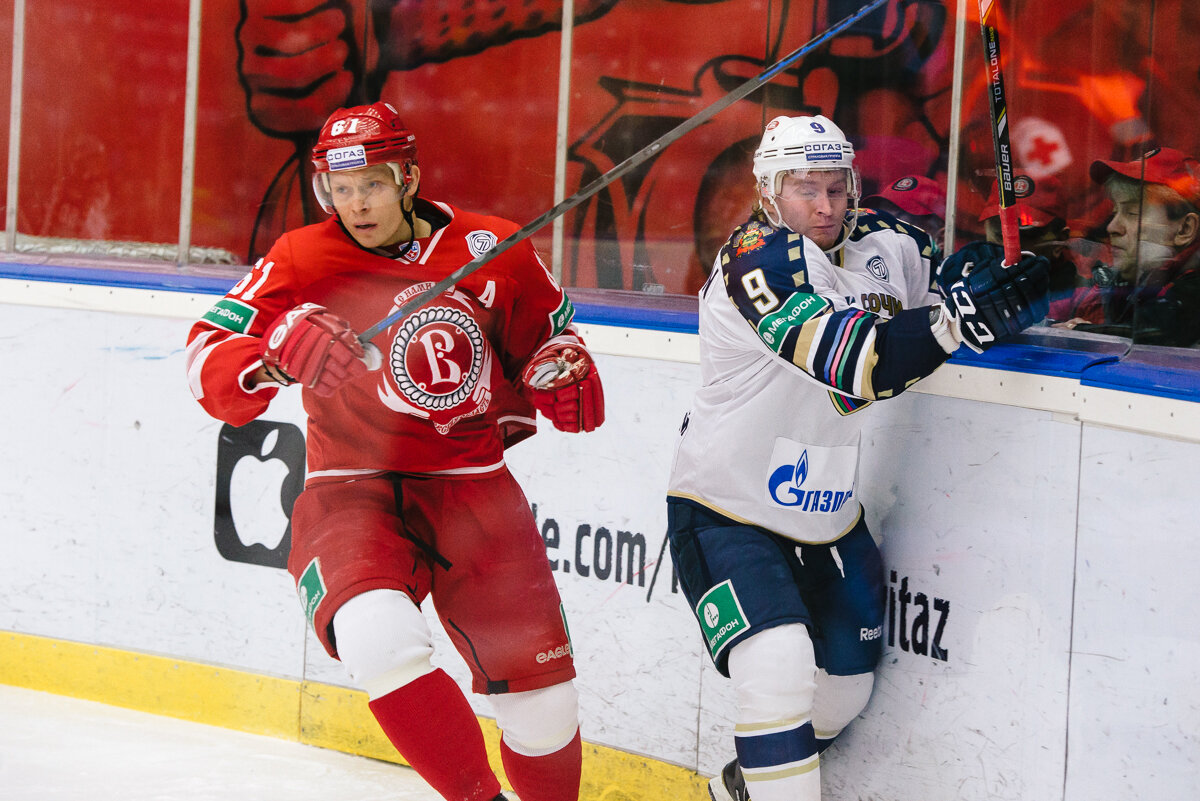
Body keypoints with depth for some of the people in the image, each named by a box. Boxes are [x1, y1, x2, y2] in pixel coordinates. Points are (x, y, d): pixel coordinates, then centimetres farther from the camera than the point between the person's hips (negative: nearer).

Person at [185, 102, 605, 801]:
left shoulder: (496, 251, 1)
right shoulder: (304, 261, -4)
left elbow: (545, 338, 17)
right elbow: (212, 372, -10)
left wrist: (564, 372, -6)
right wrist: (280, 347, -31)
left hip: (471, 483, 2)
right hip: (353, 490, -2)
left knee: (541, 688, 1)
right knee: (379, 638, -31)